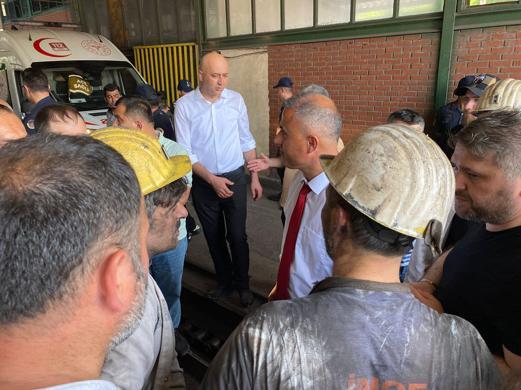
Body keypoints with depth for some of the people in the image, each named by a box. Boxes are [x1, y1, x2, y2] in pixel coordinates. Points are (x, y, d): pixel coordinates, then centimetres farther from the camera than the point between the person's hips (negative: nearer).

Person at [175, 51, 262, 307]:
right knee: (214, 237, 15)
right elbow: (185, 152, -9)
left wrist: (255, 178, 4)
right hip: (203, 182, 0)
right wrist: (212, 179, -16)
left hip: (235, 178, 0)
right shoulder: (184, 106, -9)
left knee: (237, 236, 5)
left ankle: (242, 284, 27)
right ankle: (225, 282, 36)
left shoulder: (236, 100, -3)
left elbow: (246, 141, 4)